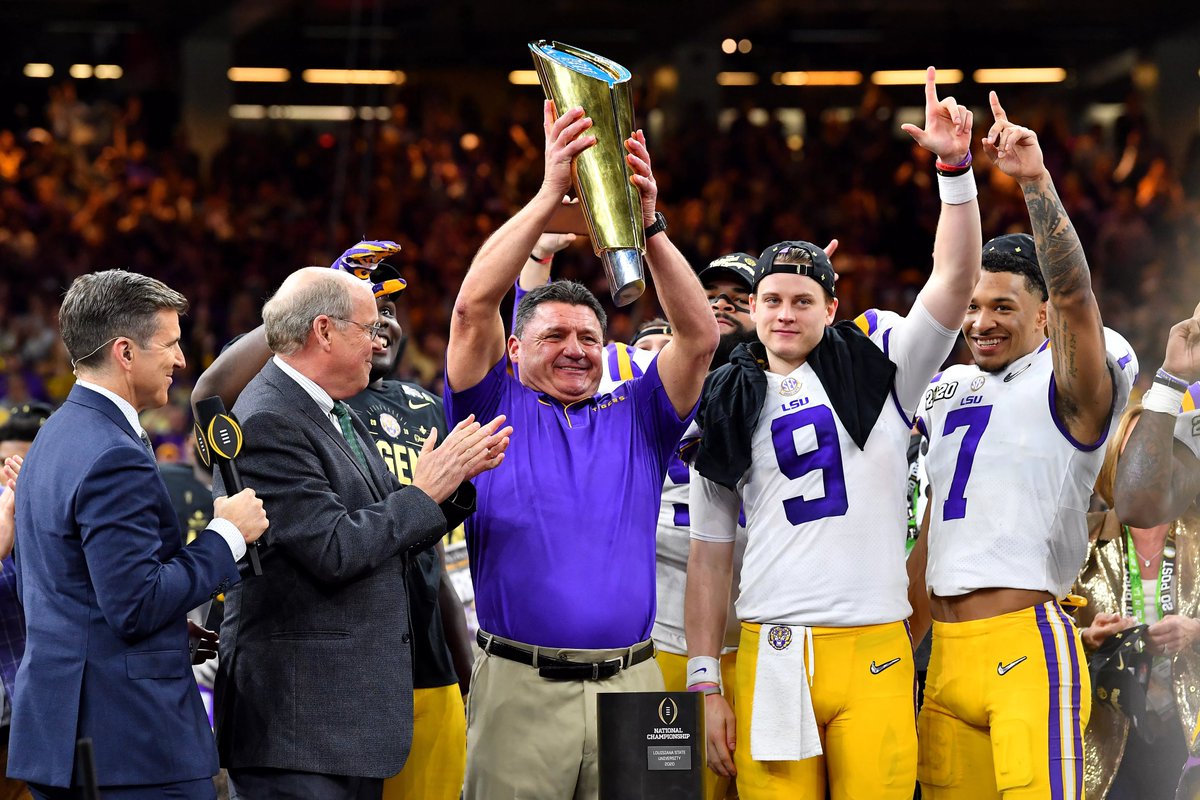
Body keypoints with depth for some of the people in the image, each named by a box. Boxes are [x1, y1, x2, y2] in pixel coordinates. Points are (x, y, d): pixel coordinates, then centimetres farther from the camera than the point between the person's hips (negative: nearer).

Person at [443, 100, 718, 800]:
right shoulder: (498, 413, 8)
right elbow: (474, 306, -5)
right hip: (522, 689, -2)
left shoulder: (635, 420, 14)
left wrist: (648, 223, -8)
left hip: (631, 688, 2)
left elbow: (699, 337, 2)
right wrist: (550, 193, -10)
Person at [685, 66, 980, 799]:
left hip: (875, 654, -1)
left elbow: (956, 279, -4)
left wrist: (955, 166, -15)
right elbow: (711, 555, 11)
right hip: (770, 657, 1)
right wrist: (707, 686, 4)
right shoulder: (729, 409, 12)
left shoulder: (879, 369, 9)